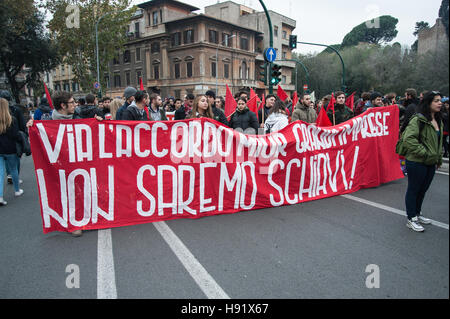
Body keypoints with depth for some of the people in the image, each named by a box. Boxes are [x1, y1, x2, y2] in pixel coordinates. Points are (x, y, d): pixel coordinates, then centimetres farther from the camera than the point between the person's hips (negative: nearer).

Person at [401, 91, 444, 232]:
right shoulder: (418, 120, -17)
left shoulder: (439, 121, 12)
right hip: (416, 162, -8)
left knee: (423, 190, 18)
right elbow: (408, 139, -26)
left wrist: (439, 157, 19)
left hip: (431, 163, 8)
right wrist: (423, 152, -22)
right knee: (413, 190, 3)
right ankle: (411, 219, 14)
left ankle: (417, 214, 35)